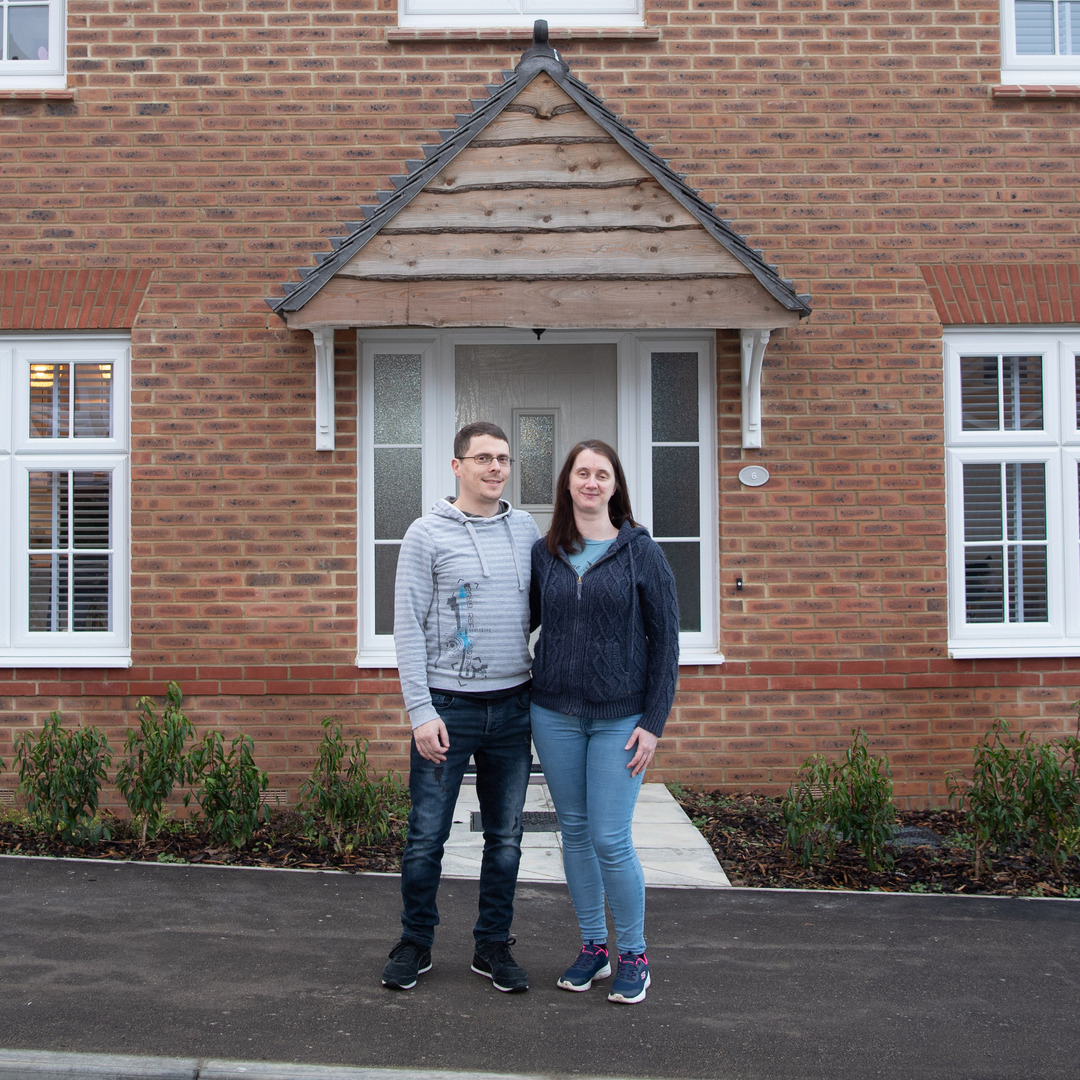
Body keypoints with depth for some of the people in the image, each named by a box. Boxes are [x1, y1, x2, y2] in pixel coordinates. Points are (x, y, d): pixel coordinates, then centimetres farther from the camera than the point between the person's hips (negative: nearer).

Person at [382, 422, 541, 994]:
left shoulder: (526, 528, 9)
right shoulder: (427, 534, -4)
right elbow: (408, 628, -7)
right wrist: (422, 712, -13)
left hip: (513, 705, 4)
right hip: (448, 705, -4)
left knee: (505, 836, 11)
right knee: (427, 836, 3)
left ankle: (493, 946, 25)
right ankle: (415, 944, 22)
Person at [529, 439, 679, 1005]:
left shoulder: (640, 551, -4)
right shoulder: (544, 553, 5)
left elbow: (664, 638, -4)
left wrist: (654, 721, -9)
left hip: (620, 718, -3)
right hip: (554, 714, 3)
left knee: (611, 839, -4)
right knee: (574, 832, 11)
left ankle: (634, 955, 16)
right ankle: (592, 947, 27)